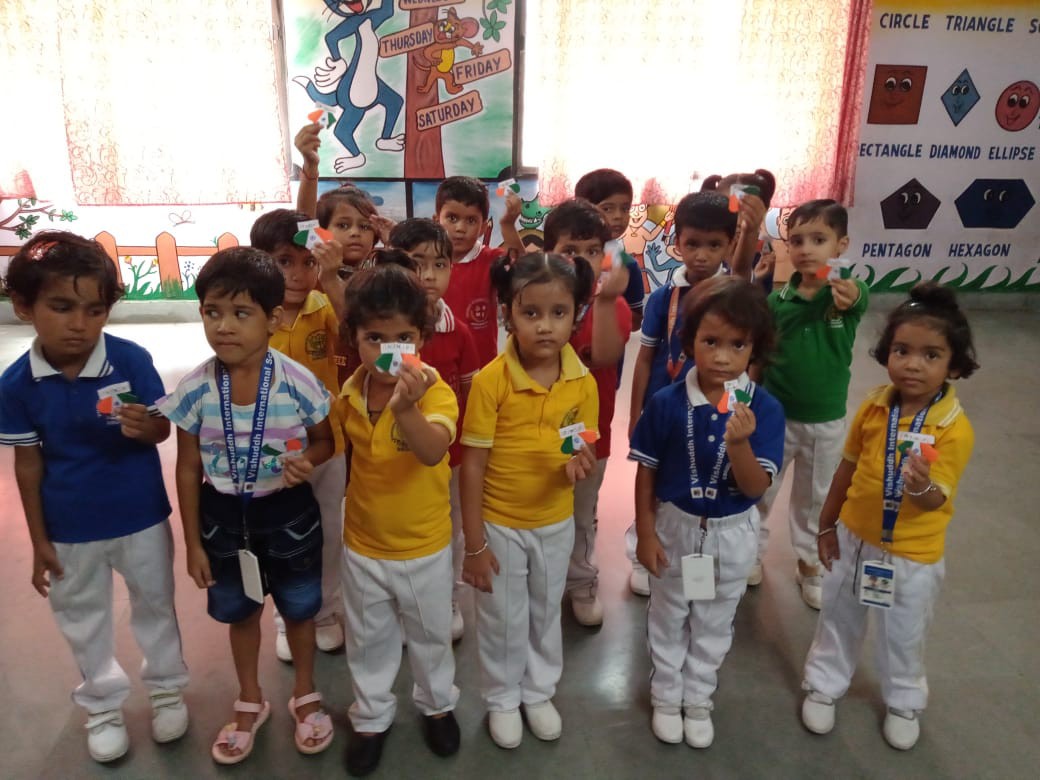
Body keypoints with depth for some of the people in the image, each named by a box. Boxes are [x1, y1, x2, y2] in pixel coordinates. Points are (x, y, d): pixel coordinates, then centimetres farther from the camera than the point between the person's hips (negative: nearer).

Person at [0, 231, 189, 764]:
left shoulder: (132, 360, -21)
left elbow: (163, 429, -12)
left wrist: (144, 426, -37)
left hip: (141, 519, -1)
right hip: (69, 529, 2)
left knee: (155, 606, 19)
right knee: (82, 623, 20)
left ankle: (167, 689, 43)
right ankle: (101, 706, 43)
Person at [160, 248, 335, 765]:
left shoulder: (298, 383, -20)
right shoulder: (194, 390, -15)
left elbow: (325, 441, -3)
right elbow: (187, 469, -5)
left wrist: (307, 461, -27)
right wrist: (193, 542, -1)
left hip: (287, 512, -1)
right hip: (224, 515, 2)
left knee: (299, 609, 18)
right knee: (240, 612, 22)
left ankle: (305, 695, 46)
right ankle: (250, 702, 47)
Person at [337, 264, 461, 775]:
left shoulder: (435, 392, -24)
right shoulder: (349, 394, -10)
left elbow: (433, 452, -44)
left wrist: (406, 408, -60)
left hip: (425, 546, -3)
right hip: (362, 545, 3)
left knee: (431, 635, 22)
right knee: (368, 641, 22)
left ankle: (437, 704, 49)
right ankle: (371, 718, 46)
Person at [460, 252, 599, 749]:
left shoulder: (583, 383, -11)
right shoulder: (490, 381, -22)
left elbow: (581, 459, 0)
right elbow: (472, 466, -16)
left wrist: (579, 467, -26)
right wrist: (474, 543, -14)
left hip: (556, 523, 3)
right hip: (499, 524, -3)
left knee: (546, 614, 23)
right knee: (503, 619, 16)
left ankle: (539, 693, 47)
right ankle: (502, 699, 41)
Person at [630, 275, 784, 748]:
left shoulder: (764, 409, -19)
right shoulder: (667, 403, -19)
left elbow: (756, 488, -20)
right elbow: (646, 472, -9)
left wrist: (739, 443, -38)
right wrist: (646, 534, -7)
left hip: (732, 533, 1)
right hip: (675, 526, 0)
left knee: (714, 624, 21)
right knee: (668, 618, 20)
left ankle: (698, 700, 44)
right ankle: (666, 697, 43)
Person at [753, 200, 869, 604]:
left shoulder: (848, 292, -15)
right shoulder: (777, 300, -12)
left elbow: (860, 298, -40)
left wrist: (848, 295, -63)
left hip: (826, 421, 0)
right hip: (775, 415, 0)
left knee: (816, 498, 19)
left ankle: (810, 563, 40)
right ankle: (751, 549, 40)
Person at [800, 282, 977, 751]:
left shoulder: (955, 428, -21)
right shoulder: (874, 405, -12)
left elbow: (936, 500, -22)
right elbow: (848, 466, -1)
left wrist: (922, 486, -46)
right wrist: (827, 524, 5)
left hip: (913, 554, -2)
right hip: (854, 538, 3)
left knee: (903, 636, 19)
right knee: (838, 620, 21)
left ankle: (904, 703, 46)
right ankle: (824, 685, 44)